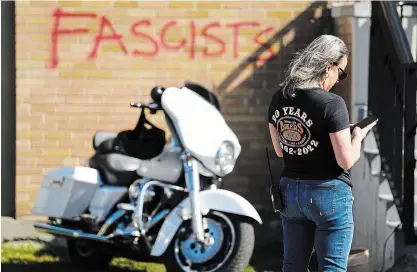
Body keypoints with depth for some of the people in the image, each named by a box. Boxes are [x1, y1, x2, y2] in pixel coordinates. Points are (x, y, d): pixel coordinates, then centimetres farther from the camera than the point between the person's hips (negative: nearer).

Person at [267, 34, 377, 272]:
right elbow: (346, 161, -16)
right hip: (329, 194, -6)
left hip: (291, 190, 6)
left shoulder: (279, 99, 2)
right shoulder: (332, 104, -18)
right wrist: (357, 136, 3)